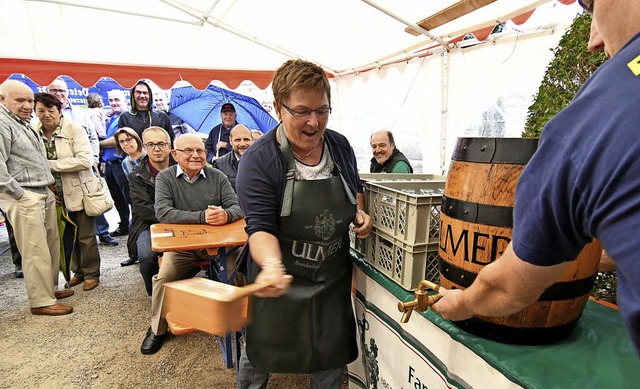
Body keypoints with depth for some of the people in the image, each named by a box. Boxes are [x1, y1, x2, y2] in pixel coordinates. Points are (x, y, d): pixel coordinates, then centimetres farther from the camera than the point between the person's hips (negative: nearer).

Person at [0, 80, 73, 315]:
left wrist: (49, 189, 17)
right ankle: (41, 302, 4)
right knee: (36, 251, -6)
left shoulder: (24, 124, 20)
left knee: (52, 245, 14)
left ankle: (50, 289, 27)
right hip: (23, 198, -9)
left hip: (43, 194, 9)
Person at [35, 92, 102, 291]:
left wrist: (51, 165, -17)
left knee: (86, 236, 5)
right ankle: (78, 271, 30)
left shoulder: (74, 129, -9)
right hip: (56, 195, 4)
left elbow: (85, 160, -20)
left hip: (78, 191, -4)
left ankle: (91, 273, 19)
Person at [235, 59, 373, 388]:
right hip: (280, 279, -3)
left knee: (332, 360, 20)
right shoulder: (259, 160, -20)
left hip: (333, 277, 4)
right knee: (258, 355, 19)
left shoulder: (340, 146, -4)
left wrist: (361, 213, -5)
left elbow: (355, 188, 14)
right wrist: (272, 266, -43)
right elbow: (261, 227, -24)